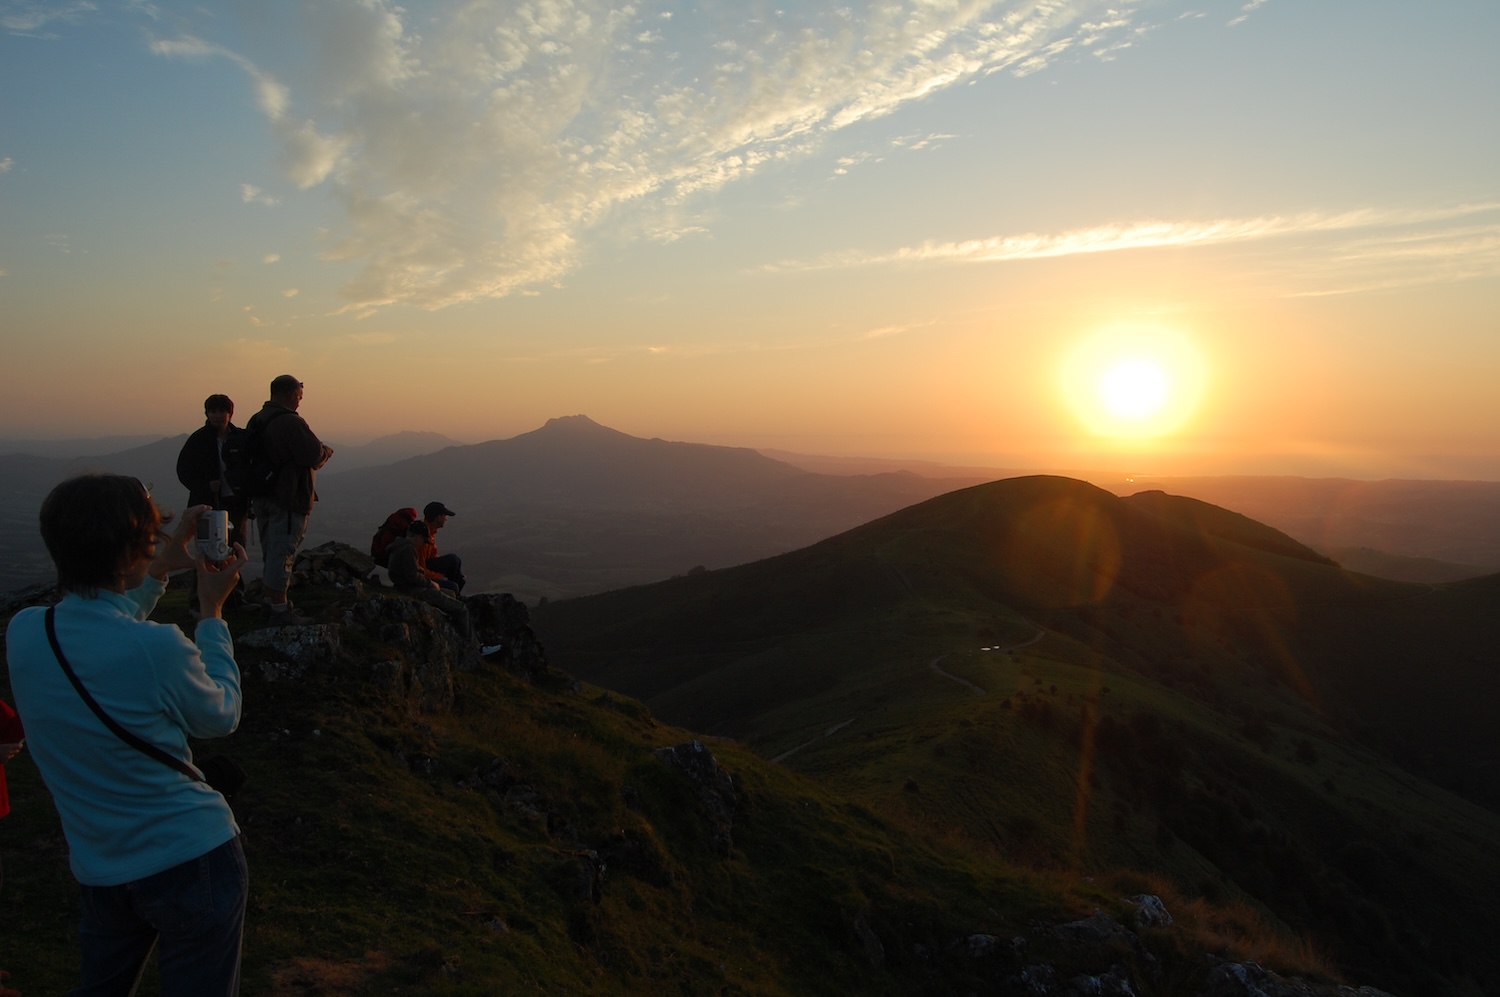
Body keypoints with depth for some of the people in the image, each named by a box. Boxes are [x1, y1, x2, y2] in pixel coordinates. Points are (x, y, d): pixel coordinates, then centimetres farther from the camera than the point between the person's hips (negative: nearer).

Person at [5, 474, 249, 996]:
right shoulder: (160, 649, -26)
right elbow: (222, 717, -5)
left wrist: (159, 570, 12)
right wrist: (212, 610, -1)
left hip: (98, 870, 5)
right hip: (192, 859, -5)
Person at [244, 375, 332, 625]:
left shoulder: (255, 421, 10)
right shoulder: (290, 422, -19)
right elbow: (314, 455, -23)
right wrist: (326, 452, 0)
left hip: (261, 497, 9)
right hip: (287, 498, -9)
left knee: (272, 552, 20)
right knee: (283, 553, -3)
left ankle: (269, 601, 29)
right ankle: (280, 611, 2)